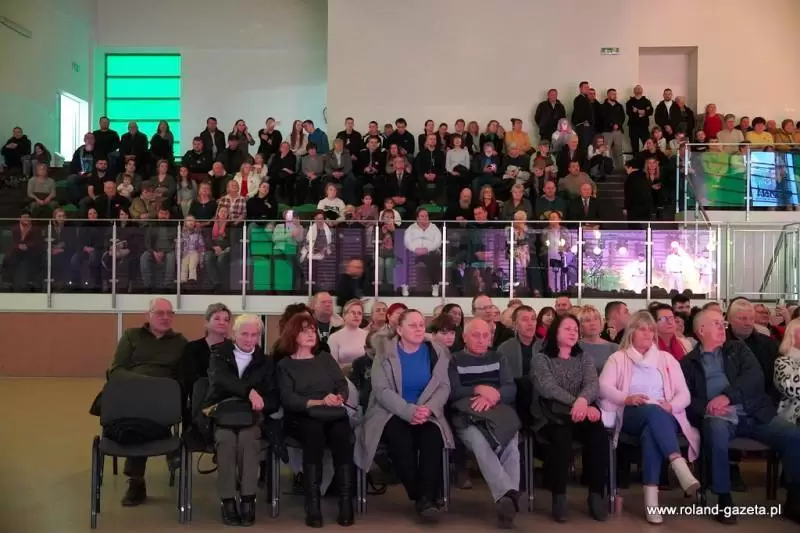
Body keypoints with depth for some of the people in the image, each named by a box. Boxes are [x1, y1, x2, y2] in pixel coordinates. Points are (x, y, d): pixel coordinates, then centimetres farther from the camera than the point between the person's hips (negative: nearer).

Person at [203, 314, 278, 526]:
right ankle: (228, 501, -21)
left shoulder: (266, 362, 14)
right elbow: (220, 379, -15)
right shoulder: (219, 354, 8)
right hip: (220, 414, 0)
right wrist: (250, 392, -31)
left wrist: (257, 402, -18)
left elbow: (274, 399, 6)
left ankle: (248, 500, -23)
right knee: (226, 438, -32)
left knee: (247, 437, -32)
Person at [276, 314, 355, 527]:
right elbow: (288, 399, -3)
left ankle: (346, 503, -29)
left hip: (333, 415, 2)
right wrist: (318, 402, -17)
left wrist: (338, 398, -14)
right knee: (315, 432, -36)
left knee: (341, 433, -32)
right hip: (301, 417, -2)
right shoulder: (284, 364, 13)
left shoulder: (326, 359, 23)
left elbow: (343, 384, 10)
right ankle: (312, 505, -34)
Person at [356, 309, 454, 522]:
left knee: (433, 437, -29)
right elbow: (381, 390, -10)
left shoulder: (438, 352, 7)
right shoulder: (384, 351, -1)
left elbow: (444, 387, 0)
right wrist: (409, 411, -24)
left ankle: (427, 498, -22)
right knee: (400, 440, -31)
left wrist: (428, 409, -21)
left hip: (426, 414, 2)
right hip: (391, 413, -2)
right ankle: (419, 497, -11)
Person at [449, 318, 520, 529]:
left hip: (499, 413, 3)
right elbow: (452, 392, 0)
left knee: (511, 446, -31)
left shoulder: (498, 358, 20)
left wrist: (492, 397, -15)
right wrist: (478, 390, -14)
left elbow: (511, 390, 6)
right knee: (479, 442, -37)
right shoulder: (455, 360, 14)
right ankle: (509, 495, -46)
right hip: (467, 416, -2)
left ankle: (506, 499, -35)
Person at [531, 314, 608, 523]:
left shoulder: (584, 358, 15)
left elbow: (593, 384, -4)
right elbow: (548, 388, -13)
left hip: (581, 413, 3)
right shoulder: (541, 359, 5)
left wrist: (582, 401, -28)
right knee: (561, 436, -34)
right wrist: (577, 404, -28)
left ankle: (596, 494, -15)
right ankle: (559, 496, -20)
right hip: (550, 416, -3)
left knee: (598, 434, -28)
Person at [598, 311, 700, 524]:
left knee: (651, 433, -37)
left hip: (664, 418, 2)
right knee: (653, 411, -39)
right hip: (631, 416, -2)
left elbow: (684, 394, 11)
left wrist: (670, 406, -12)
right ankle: (681, 468, -52)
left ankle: (651, 497, -46)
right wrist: (627, 398, -21)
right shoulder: (618, 358, 14)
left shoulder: (667, 358, 21)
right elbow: (604, 387, -2)